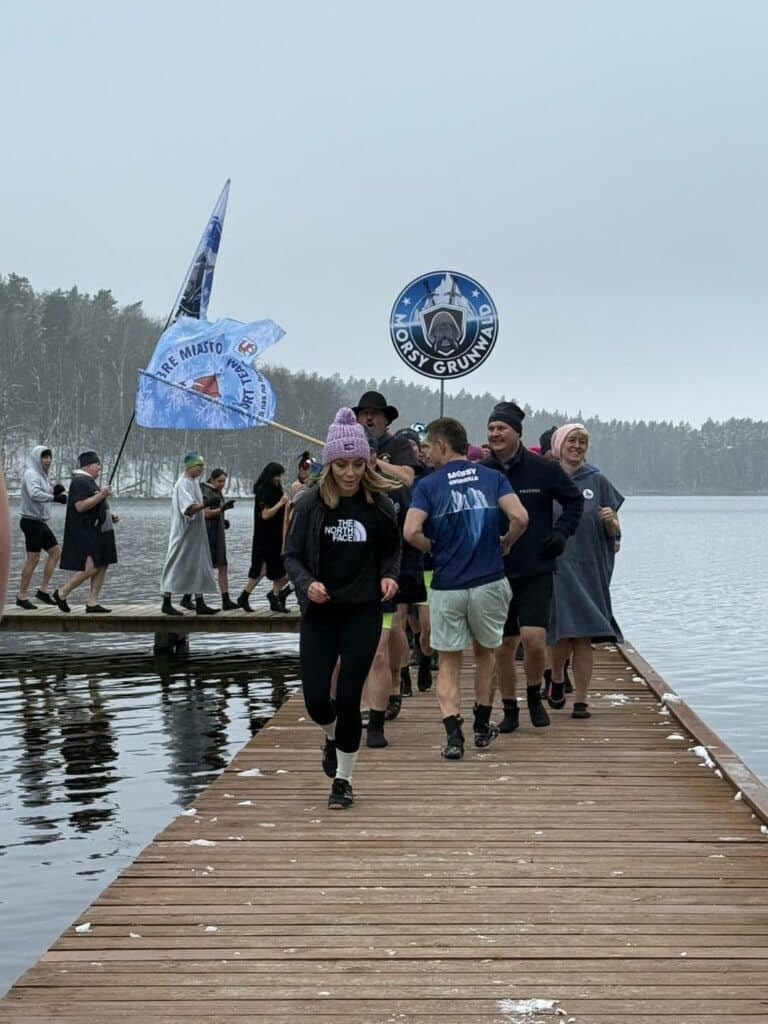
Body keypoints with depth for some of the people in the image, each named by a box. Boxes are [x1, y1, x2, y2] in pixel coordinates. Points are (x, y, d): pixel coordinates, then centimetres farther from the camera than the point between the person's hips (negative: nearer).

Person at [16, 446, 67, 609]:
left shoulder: (41, 475, 15)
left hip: (42, 522, 10)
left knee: (55, 552, 10)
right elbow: (34, 494, -31)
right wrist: (54, 497, -35)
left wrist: (54, 490, 1)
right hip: (32, 521, -10)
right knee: (33, 558, -6)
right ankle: (22, 596, 2)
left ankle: (43, 590, 13)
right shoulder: (31, 474, -13)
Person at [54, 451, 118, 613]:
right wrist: (101, 495, -23)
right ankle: (61, 593, 0)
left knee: (102, 566, 4)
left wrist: (110, 517, 18)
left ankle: (92, 603, 6)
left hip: (98, 532, 11)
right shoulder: (80, 481, -12)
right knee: (91, 567, -15)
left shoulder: (88, 481, 20)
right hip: (85, 533, -11)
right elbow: (80, 506, -23)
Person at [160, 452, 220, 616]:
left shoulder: (194, 482, 14)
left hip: (196, 535, 9)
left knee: (198, 567, 7)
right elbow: (188, 509, -25)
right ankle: (166, 604, 3)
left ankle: (200, 604, 8)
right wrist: (205, 504, -39)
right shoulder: (183, 484, -14)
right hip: (184, 534, -9)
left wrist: (214, 511, 19)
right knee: (177, 565, -4)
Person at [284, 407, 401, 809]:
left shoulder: (378, 503, -2)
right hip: (320, 612, 0)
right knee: (316, 699, -1)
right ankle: (332, 737, 37)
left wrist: (389, 576, -7)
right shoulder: (311, 503, -5)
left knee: (349, 698, -4)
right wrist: (307, 583, -18)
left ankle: (343, 779, 14)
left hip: (363, 612, 0)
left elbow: (392, 549, 13)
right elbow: (292, 556, 1)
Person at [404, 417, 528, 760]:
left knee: (448, 661, 8)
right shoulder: (492, 478, 3)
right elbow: (520, 518, -12)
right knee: (485, 653, 21)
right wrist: (505, 544, 7)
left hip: (446, 586, -2)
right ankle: (482, 727, 29)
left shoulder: (428, 485, -3)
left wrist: (433, 549, 3)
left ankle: (453, 734, -6)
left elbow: (411, 532, -17)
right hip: (488, 581, 2)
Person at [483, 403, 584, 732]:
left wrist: (562, 532, -1)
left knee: (533, 639, -14)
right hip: (496, 572, 2)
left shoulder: (543, 469, -4)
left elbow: (574, 500, 11)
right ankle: (509, 710, 23)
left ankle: (534, 695, 13)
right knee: (503, 647, 7)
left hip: (536, 571, -2)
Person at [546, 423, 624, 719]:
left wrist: (609, 520, -11)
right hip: (555, 566, -1)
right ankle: (557, 680, 23)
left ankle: (581, 699, 6)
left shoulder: (597, 481, 9)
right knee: (561, 633, -5)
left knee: (583, 636, -2)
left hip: (589, 568, 1)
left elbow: (614, 529, 10)